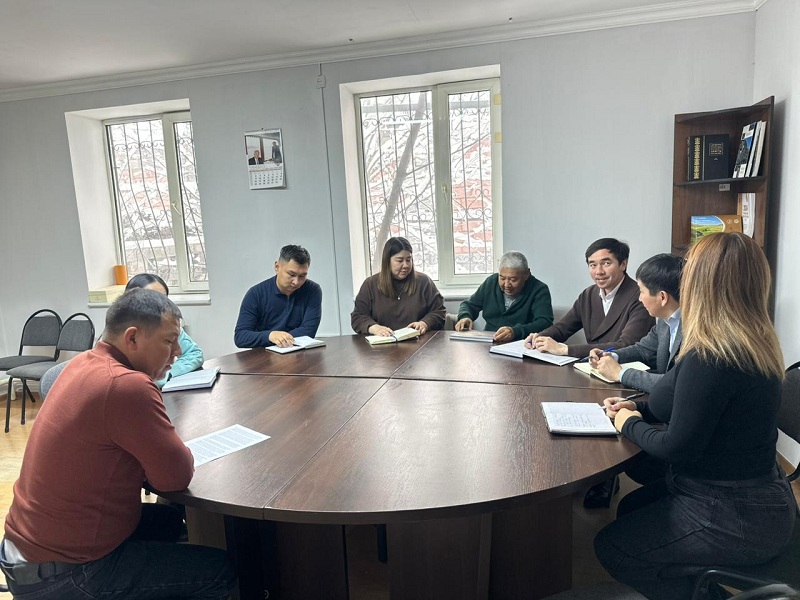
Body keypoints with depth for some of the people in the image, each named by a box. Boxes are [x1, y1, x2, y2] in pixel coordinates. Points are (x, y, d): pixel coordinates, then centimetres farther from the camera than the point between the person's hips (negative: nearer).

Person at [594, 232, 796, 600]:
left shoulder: (711, 356, -30)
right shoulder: (753, 343, 0)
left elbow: (679, 449, -23)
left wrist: (630, 425, -6)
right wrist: (641, 409, 5)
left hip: (735, 519, -9)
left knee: (610, 547, 6)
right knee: (630, 508, 24)